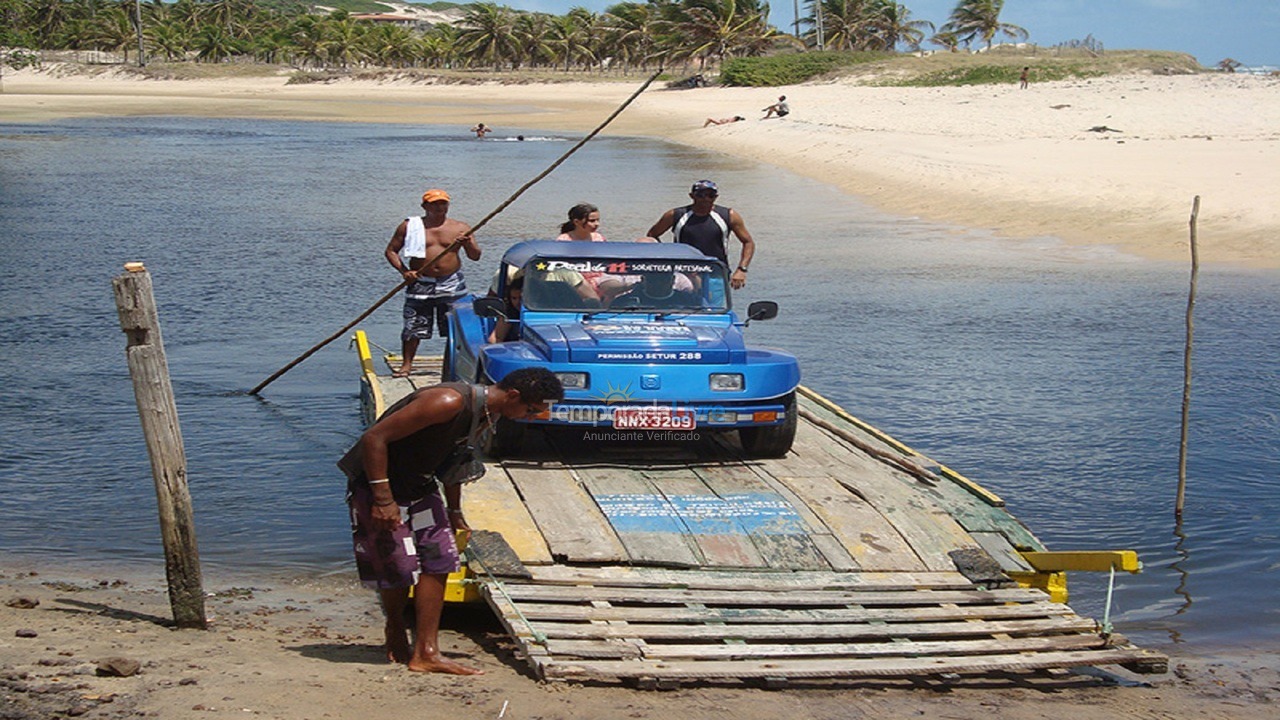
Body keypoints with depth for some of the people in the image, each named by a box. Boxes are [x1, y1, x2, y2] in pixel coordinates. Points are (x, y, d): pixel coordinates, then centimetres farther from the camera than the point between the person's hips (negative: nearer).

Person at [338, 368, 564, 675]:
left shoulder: (485, 415, -1)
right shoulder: (450, 403, -31)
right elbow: (374, 437, -30)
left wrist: (454, 511, 22)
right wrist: (383, 499, -29)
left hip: (419, 485, 9)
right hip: (378, 484, -9)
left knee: (439, 559, -3)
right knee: (400, 568, -3)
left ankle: (426, 652, -1)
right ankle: (396, 633, 26)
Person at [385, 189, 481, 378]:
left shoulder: (460, 228, 6)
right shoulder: (409, 226, 4)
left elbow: (475, 256, 4)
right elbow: (391, 251, 7)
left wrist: (468, 244, -19)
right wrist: (403, 271, -8)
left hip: (452, 285, 1)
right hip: (420, 284, -1)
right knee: (413, 327, 0)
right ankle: (407, 364, 13)